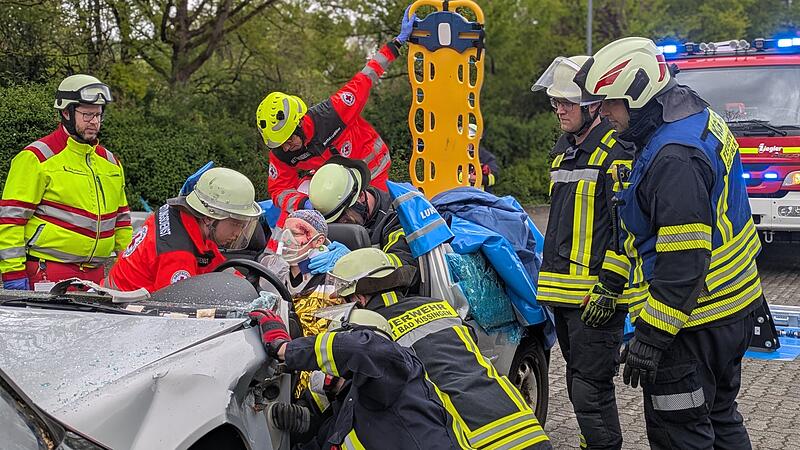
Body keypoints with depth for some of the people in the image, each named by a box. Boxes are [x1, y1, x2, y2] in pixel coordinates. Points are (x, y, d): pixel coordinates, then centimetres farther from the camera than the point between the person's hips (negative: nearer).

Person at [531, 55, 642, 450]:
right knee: (579, 383, 18)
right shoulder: (564, 149, 17)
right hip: (564, 291, 9)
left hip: (597, 294, -9)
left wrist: (609, 286, -20)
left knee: (591, 390, -9)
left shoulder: (617, 153, -12)